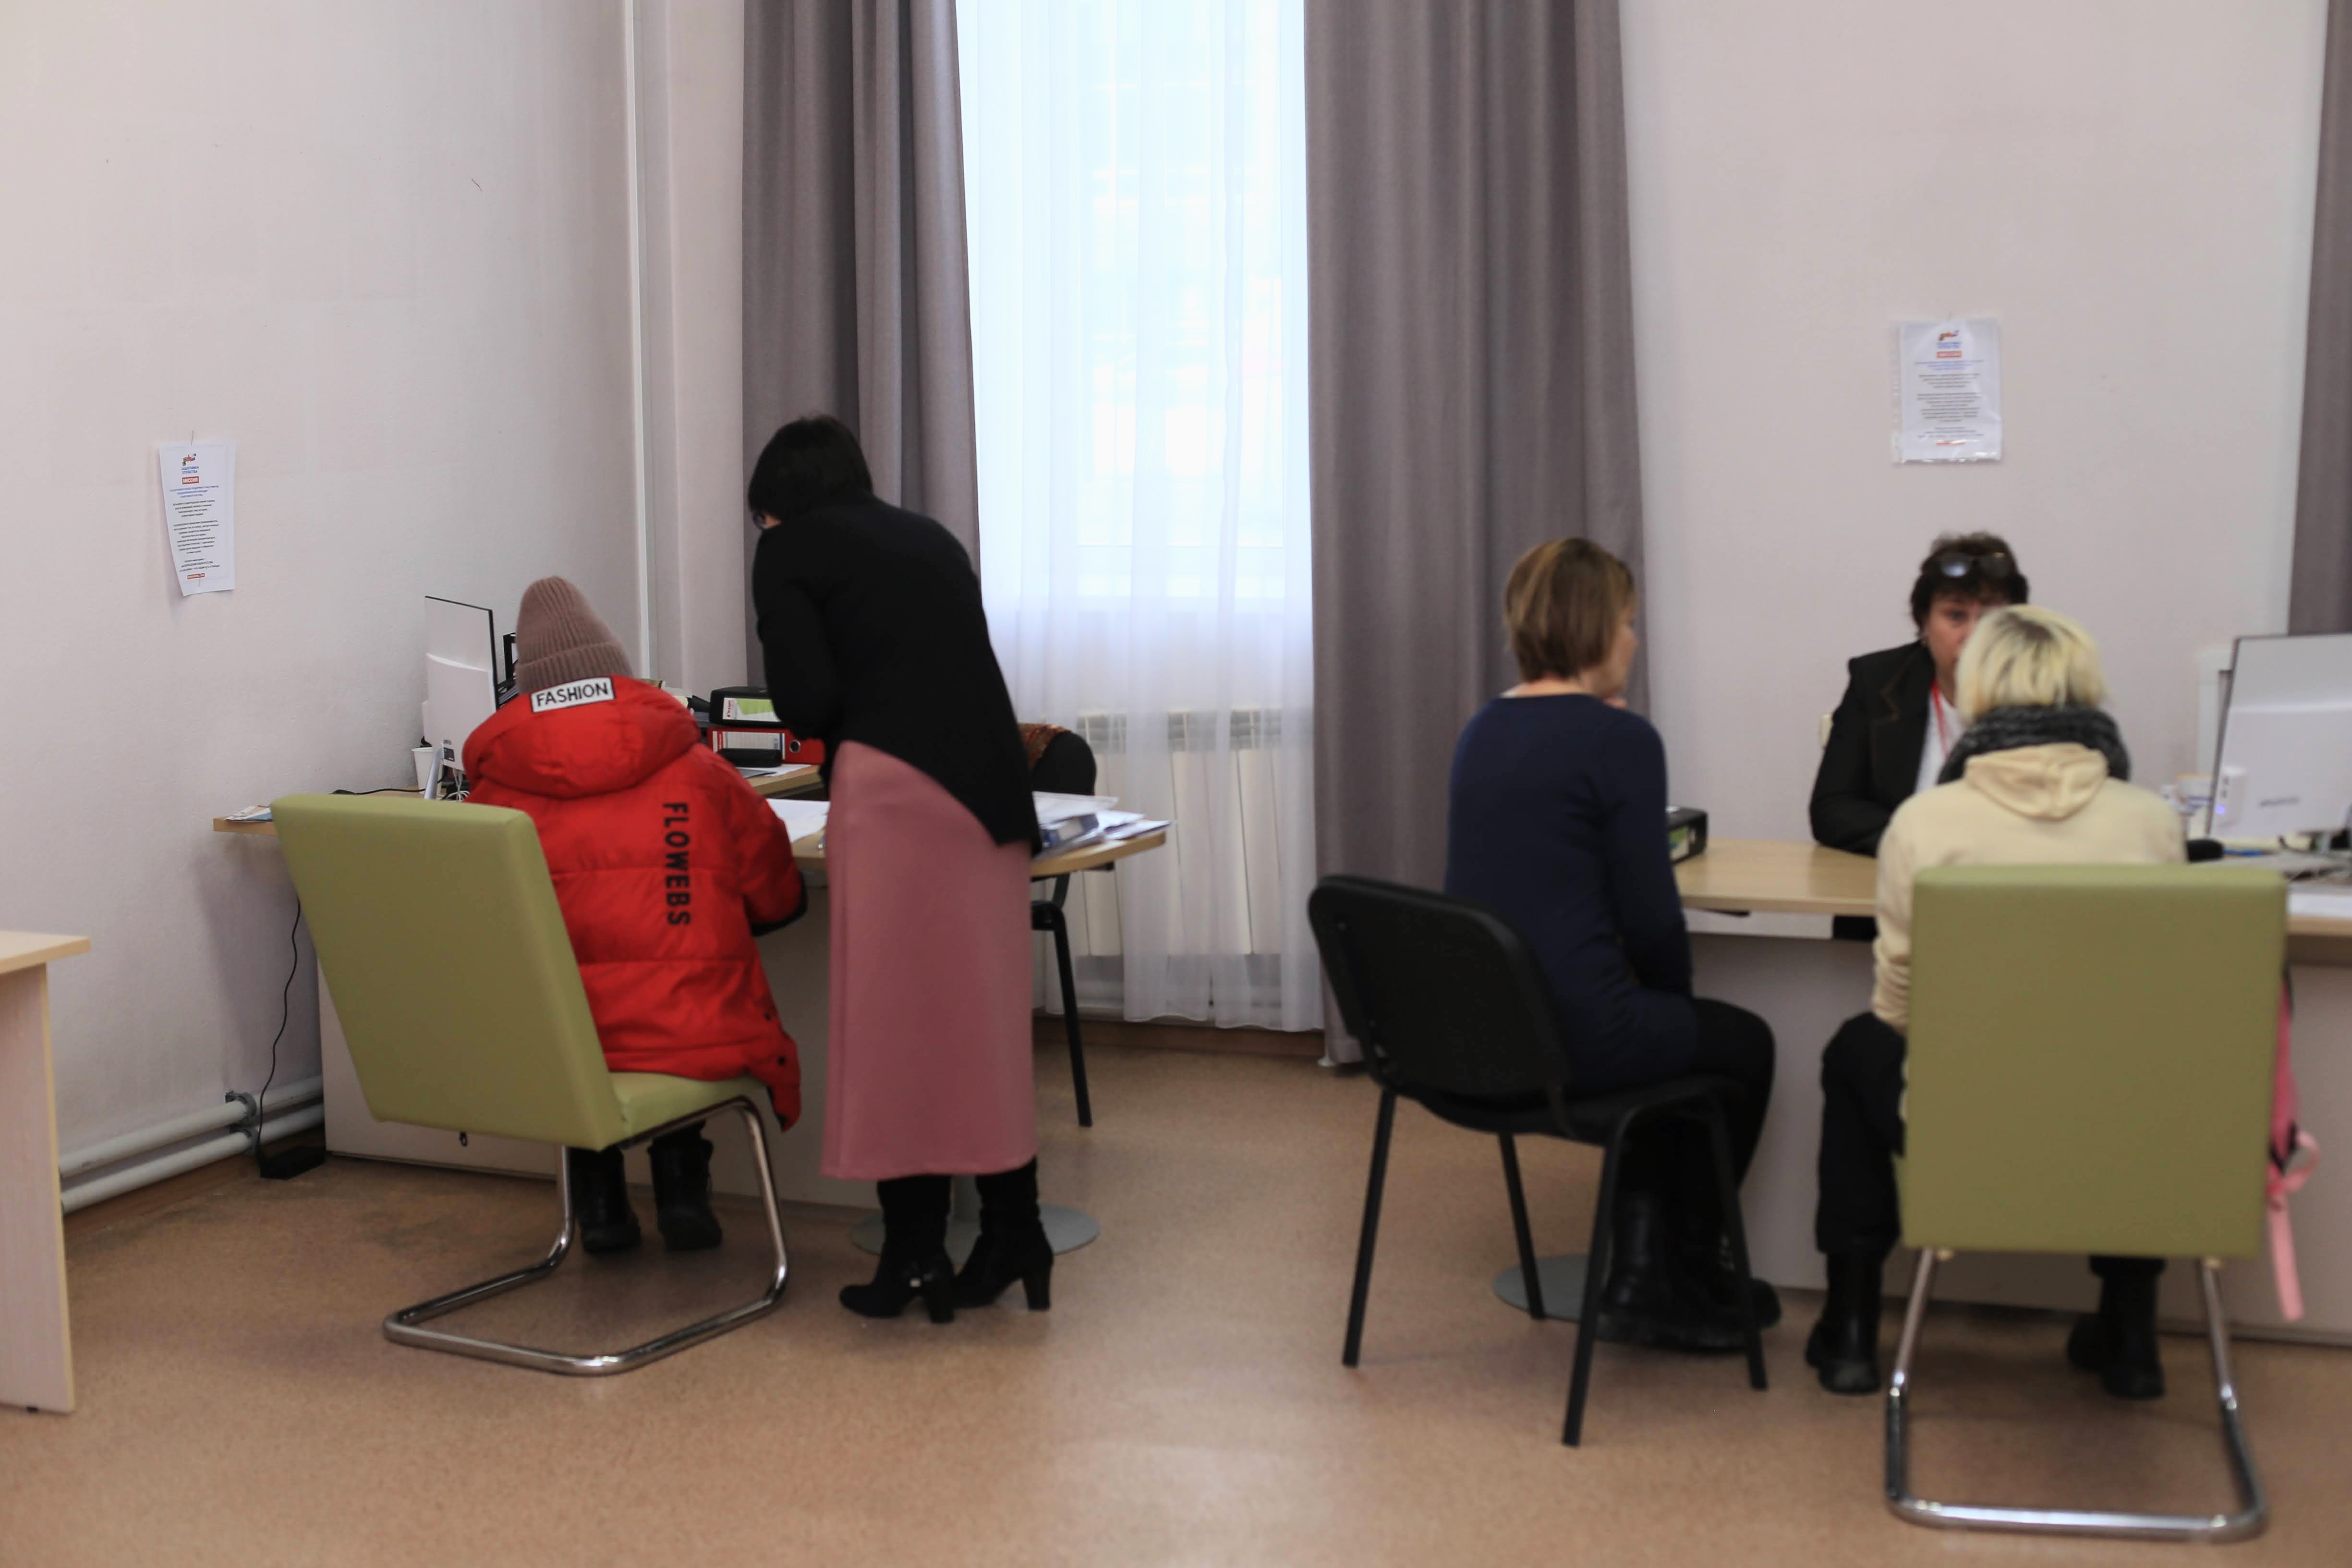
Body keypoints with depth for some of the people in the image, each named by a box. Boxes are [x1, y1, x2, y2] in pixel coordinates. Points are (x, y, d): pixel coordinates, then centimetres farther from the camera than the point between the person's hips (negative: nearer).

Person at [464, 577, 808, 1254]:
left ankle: (597, 1194, 26)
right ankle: (679, 1177, 22)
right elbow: (777, 898, 16)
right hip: (691, 1039, 0)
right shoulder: (695, 772, 6)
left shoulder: (493, 789, 4)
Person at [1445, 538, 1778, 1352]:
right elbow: (1650, 916, -12)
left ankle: (1638, 1277, 29)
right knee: (1742, 1046, 22)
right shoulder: (1621, 740, -14)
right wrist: (1677, 1001, 8)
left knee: (1674, 1034, 32)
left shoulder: (1481, 732, 9)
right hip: (1574, 1033, -8)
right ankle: (1686, 1277, 36)